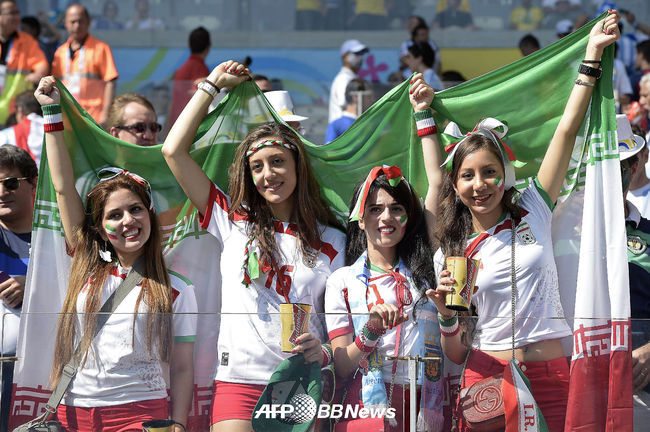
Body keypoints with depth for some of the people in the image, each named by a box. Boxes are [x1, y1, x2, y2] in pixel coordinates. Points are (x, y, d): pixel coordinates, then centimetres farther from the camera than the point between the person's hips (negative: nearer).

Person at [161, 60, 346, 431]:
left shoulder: (331, 242, 8)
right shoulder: (234, 222, 10)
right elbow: (174, 150, 9)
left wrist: (324, 353, -14)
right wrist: (213, 84, 16)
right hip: (239, 384, 0)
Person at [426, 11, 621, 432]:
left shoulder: (533, 212, 7)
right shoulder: (449, 255, 7)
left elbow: (567, 131, 4)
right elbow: (456, 355, 7)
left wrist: (592, 57, 3)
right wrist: (447, 315, -13)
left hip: (552, 379, 0)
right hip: (486, 377, 0)